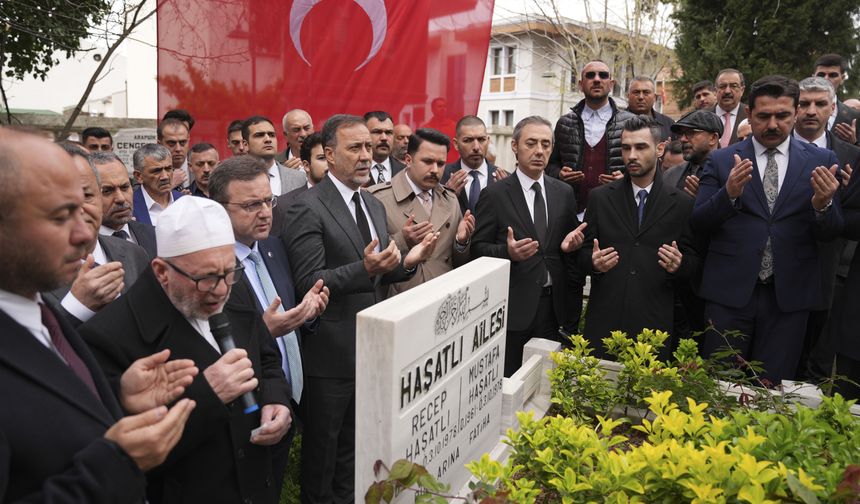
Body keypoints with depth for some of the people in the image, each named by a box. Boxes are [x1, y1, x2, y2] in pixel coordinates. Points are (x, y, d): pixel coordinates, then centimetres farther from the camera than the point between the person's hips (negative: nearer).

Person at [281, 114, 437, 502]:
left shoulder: (375, 206, 9)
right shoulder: (307, 209, -15)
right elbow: (307, 283, -20)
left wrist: (406, 263, -5)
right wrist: (365, 268, -32)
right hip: (331, 353, -7)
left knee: (354, 443, 23)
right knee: (322, 445, 12)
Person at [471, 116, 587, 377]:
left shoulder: (564, 193, 10)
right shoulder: (494, 194, -3)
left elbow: (570, 243, 17)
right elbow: (478, 248, -3)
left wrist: (571, 244, -5)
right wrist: (508, 252, -21)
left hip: (554, 306, 4)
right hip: (513, 306, -3)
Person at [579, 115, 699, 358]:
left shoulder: (682, 203, 4)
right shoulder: (600, 197, 7)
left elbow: (693, 260, 7)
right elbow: (584, 250, 9)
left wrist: (679, 265, -15)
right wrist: (594, 262, -13)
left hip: (655, 321, -1)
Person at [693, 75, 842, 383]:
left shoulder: (821, 161, 4)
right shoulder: (721, 161, 1)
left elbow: (830, 232, 2)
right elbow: (699, 224, -4)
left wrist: (823, 204, -20)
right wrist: (729, 193, -23)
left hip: (789, 296, 1)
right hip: (730, 291, -1)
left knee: (772, 388, 12)